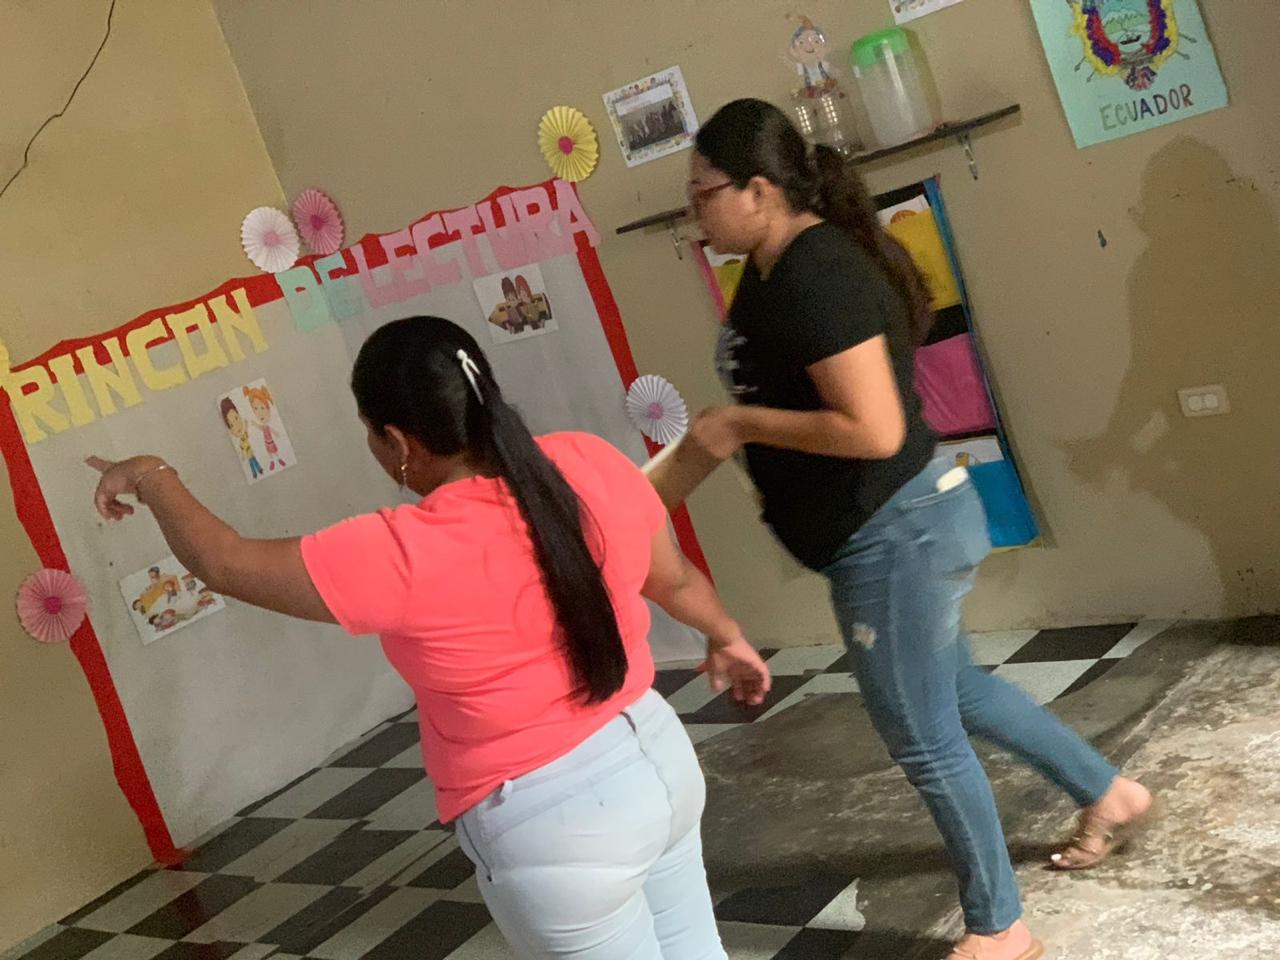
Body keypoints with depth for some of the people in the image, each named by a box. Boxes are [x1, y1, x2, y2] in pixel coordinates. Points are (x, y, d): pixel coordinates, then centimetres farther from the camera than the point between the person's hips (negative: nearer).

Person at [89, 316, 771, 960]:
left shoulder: (403, 557, -26)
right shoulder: (591, 464, -10)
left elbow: (223, 563, -13)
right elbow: (673, 578, 8)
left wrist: (151, 478, 5)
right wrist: (727, 637, 29)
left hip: (553, 823, -6)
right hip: (659, 757, 6)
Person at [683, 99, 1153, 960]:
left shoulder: (815, 277, -26)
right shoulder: (778, 265, 5)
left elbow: (872, 429, -31)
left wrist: (741, 424, -23)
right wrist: (724, 429, 5)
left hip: (894, 533, -11)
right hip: (892, 527, 11)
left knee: (923, 737, 5)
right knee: (951, 687, 27)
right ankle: (1108, 793, 45)